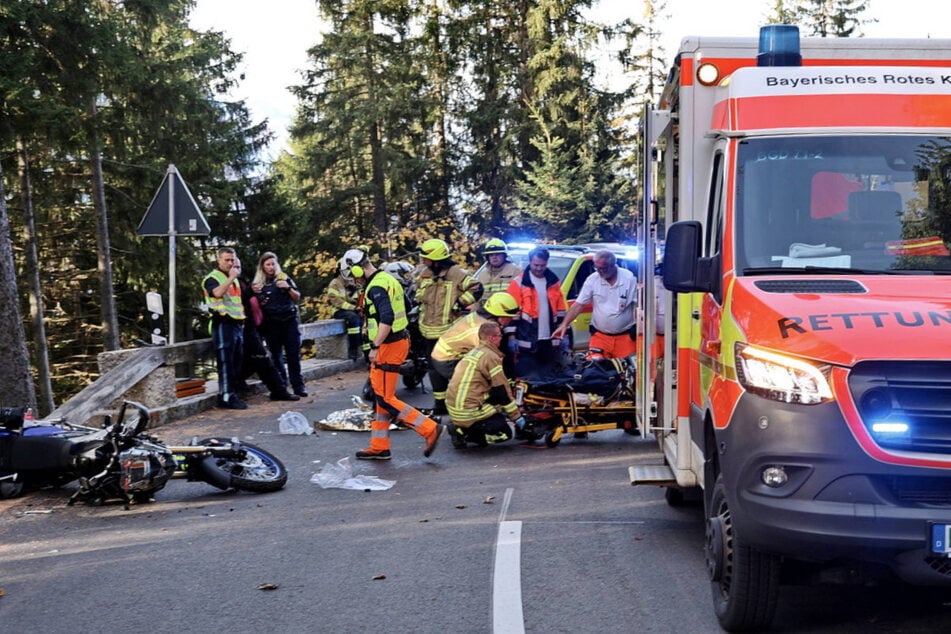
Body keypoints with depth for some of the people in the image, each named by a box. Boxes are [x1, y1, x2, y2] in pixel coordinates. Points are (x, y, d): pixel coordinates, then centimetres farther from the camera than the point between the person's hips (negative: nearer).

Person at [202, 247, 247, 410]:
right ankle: (227, 396, -10)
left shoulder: (235, 279, 21)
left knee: (237, 362, 9)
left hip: (237, 324, 8)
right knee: (225, 362, -10)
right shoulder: (212, 278, -5)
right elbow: (218, 292, -27)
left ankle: (233, 394, 14)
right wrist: (231, 277, -21)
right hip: (223, 324, -8)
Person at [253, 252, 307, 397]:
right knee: (276, 355, 3)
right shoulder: (258, 283, 5)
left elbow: (297, 298, 7)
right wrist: (255, 293, -9)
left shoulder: (284, 278, 6)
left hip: (290, 320, 0)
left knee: (293, 354, -3)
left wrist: (288, 288, -11)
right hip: (271, 324, 0)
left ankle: (298, 385, 1)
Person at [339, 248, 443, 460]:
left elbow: (387, 319, -28)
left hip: (388, 346, -11)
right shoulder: (388, 279, 15)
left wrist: (375, 346, -26)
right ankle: (379, 447, 20)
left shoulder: (376, 287, -17)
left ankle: (430, 429, -8)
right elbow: (398, 310, 23)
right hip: (399, 341, 11)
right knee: (381, 396, 14)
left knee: (386, 399, -6)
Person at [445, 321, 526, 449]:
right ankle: (464, 433, -9)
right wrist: (517, 416, 1)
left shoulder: (473, 352, 17)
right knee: (509, 431, -2)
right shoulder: (490, 356, -12)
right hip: (469, 413, -9)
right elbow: (502, 392, -10)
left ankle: (461, 428, 8)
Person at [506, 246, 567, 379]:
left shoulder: (554, 282, 10)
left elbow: (560, 310, 14)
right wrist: (511, 338, -13)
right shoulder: (519, 283, -4)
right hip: (527, 341, -4)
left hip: (550, 340, 4)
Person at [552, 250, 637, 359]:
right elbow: (578, 305, 0)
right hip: (600, 336, 2)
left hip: (625, 337, -2)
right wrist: (564, 325, -9)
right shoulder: (592, 279, -3)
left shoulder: (629, 279, -9)